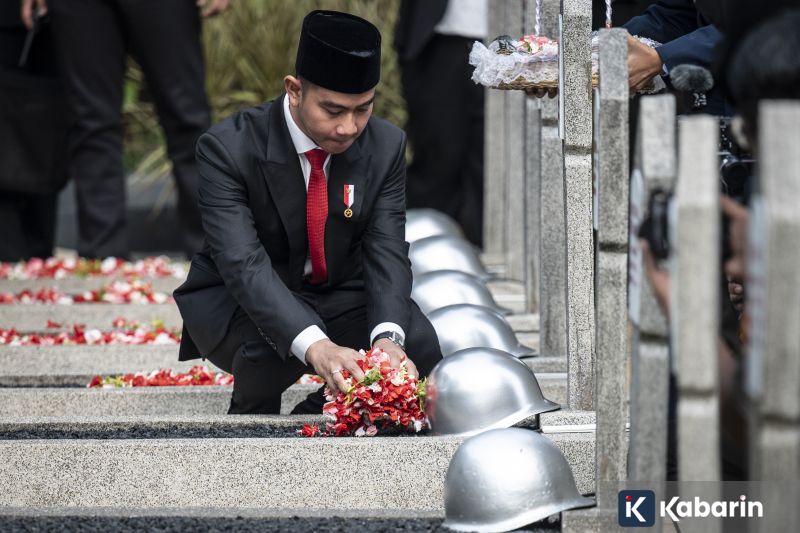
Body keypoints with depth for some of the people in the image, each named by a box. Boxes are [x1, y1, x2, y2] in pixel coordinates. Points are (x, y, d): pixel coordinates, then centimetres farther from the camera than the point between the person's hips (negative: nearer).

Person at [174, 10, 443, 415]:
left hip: (340, 294, 4)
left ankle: (321, 412, 4)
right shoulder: (228, 149, -24)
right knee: (275, 341, -37)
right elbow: (244, 264, -34)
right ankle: (252, 417, -3)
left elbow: (386, 253, -15)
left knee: (420, 348, -24)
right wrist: (315, 346, -51)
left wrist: (387, 336, -38)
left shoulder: (386, 147, -10)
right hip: (239, 300, -3)